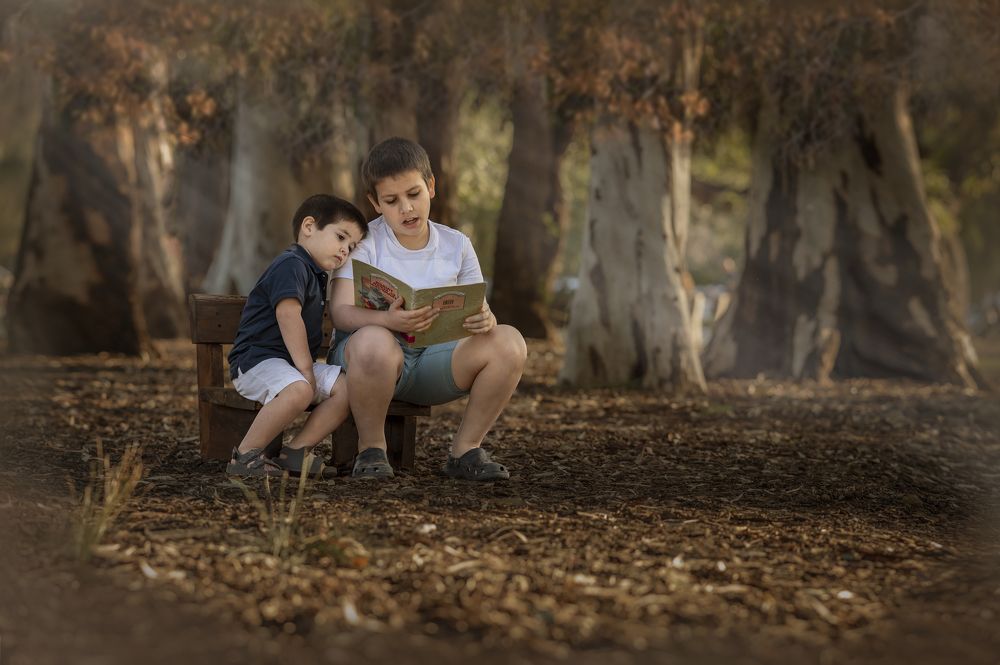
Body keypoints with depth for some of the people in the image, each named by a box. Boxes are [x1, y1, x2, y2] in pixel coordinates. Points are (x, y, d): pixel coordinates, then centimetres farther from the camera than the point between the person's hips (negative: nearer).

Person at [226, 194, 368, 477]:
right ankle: (245, 455, -24)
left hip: (292, 364, 10)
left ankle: (295, 450, -10)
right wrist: (306, 370, -22)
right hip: (256, 358, -10)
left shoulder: (317, 275, 22)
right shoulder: (291, 265, -12)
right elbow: (288, 316, -22)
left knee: (346, 387, -8)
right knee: (298, 390, -37)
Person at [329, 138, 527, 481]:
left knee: (509, 342, -21)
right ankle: (371, 449, -15)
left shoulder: (456, 246, 9)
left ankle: (465, 449, -6)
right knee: (372, 342, -41)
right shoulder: (363, 242, -2)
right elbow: (340, 311, -14)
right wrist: (388, 320, -36)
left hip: (435, 359, 4)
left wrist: (485, 320, -21)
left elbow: (479, 310, 6)